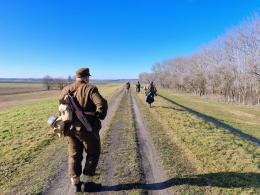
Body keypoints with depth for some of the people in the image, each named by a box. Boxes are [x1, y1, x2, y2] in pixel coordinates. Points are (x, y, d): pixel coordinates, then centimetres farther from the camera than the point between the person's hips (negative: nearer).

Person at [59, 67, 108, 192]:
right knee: (93, 154, 13)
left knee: (74, 155, 16)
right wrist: (99, 116, -7)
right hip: (87, 128, -6)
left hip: (70, 128, 6)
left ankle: (76, 183, 27)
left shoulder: (65, 90, 8)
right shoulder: (90, 89, -12)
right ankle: (87, 182, 19)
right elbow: (102, 104, -23)